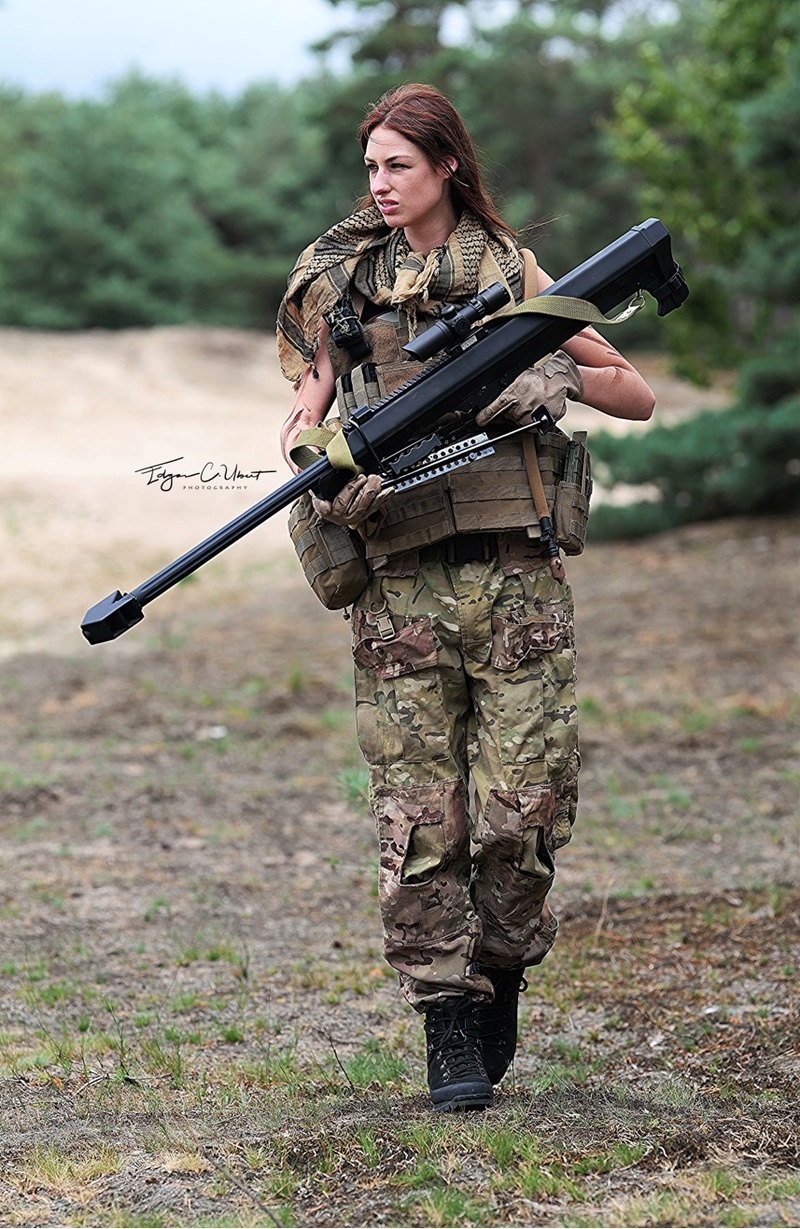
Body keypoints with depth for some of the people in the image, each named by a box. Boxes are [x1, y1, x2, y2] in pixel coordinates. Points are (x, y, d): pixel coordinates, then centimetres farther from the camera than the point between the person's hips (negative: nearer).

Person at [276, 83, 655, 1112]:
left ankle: (499, 975, 21)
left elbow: (637, 397, 9)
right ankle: (448, 1029, 7)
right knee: (419, 818, -2)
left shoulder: (510, 271, 6)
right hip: (399, 583, 1)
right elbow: (305, 417, 15)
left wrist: (560, 376, -10)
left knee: (524, 809, -3)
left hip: (514, 572, -1)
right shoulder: (336, 276, 10)